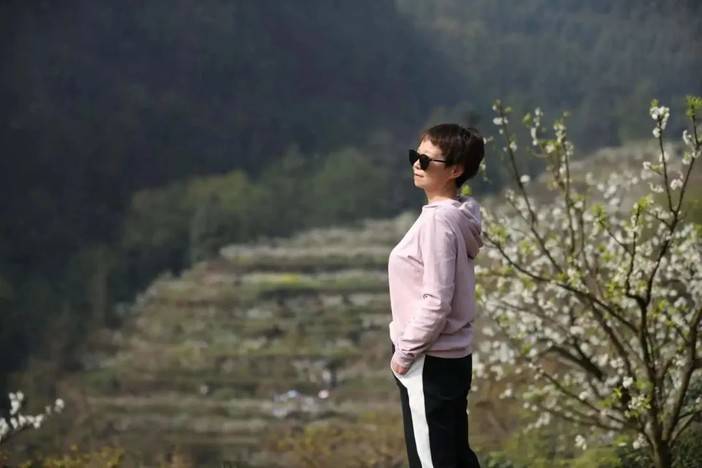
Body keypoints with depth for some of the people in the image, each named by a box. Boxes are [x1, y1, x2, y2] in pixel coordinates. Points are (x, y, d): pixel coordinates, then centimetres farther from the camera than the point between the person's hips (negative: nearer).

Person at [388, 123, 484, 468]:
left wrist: (405, 352, -14)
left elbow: (436, 300, -23)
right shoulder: (456, 216, 9)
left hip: (430, 361, -9)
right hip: (449, 356, 10)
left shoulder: (438, 220, -20)